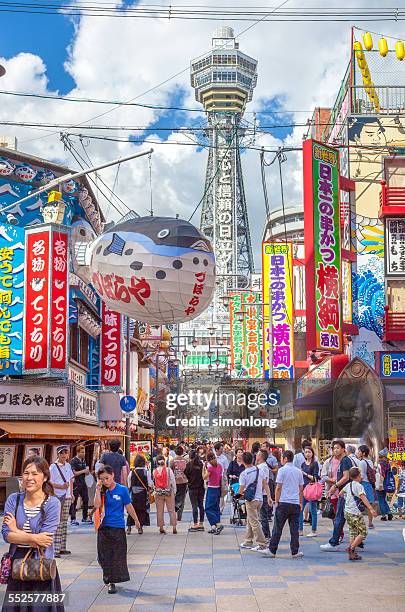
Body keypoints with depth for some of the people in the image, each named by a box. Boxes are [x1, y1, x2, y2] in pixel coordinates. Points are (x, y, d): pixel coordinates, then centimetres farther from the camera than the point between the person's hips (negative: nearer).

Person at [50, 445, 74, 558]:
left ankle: (62, 547, 16)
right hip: (57, 497, -7)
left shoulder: (68, 465, 13)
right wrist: (61, 487, -21)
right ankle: (55, 549, -12)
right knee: (57, 523, -11)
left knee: (64, 522, 10)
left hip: (67, 497, 7)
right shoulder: (53, 467, -6)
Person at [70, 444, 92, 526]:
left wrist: (87, 471, -1)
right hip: (76, 483, -8)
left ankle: (85, 517, 23)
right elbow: (73, 473, -16)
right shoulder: (74, 461, -10)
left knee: (85, 499, 11)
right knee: (74, 501, -4)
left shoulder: (84, 460, 13)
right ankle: (73, 519, -1)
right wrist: (83, 471, -15)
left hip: (83, 483, 8)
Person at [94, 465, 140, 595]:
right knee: (104, 555, 9)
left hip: (118, 527, -2)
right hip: (104, 527, 2)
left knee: (118, 556, 2)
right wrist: (98, 490, -17)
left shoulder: (122, 490, -7)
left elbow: (129, 507, 2)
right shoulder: (103, 491, 0)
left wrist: (136, 521, 11)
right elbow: (97, 505, -15)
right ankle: (107, 573, 32)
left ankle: (112, 582, 12)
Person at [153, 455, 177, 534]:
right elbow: (173, 481, -4)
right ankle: (174, 527, 5)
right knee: (171, 510, 6)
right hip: (168, 492, -1)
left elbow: (153, 482, -1)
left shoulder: (154, 471, -4)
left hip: (158, 492, 1)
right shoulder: (168, 470, -7)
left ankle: (161, 527, 12)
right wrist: (174, 491, 5)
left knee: (160, 510, 10)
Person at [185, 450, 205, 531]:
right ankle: (201, 524, 13)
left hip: (193, 487, -4)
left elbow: (186, 474, -3)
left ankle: (195, 524, -3)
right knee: (201, 505, 9)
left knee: (194, 506, -3)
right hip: (201, 487, 4)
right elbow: (204, 475, 9)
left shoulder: (189, 464, -9)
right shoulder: (201, 464, 2)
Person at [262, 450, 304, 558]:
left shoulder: (282, 470, -6)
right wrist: (300, 503, 20)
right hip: (295, 503, 4)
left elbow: (278, 487, -7)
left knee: (278, 528, 1)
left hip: (284, 502, -4)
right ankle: (295, 551, 6)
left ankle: (272, 550, 4)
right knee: (294, 528, 6)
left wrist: (276, 501, 0)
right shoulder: (298, 471, 10)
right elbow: (301, 489, 14)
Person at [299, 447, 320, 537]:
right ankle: (300, 530, 10)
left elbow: (315, 478, -10)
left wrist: (305, 474, -10)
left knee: (313, 510, 0)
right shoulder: (303, 464, 13)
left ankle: (314, 531, 7)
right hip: (303, 488, 6)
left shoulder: (315, 464, -5)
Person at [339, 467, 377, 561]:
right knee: (363, 533, -2)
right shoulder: (359, 486, -12)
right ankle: (351, 548, -12)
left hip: (347, 512, 8)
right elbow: (363, 497, -25)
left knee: (353, 532, 13)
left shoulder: (348, 485, 11)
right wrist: (371, 508, -32)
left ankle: (352, 553, 10)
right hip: (355, 513, -8)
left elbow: (340, 494, 23)